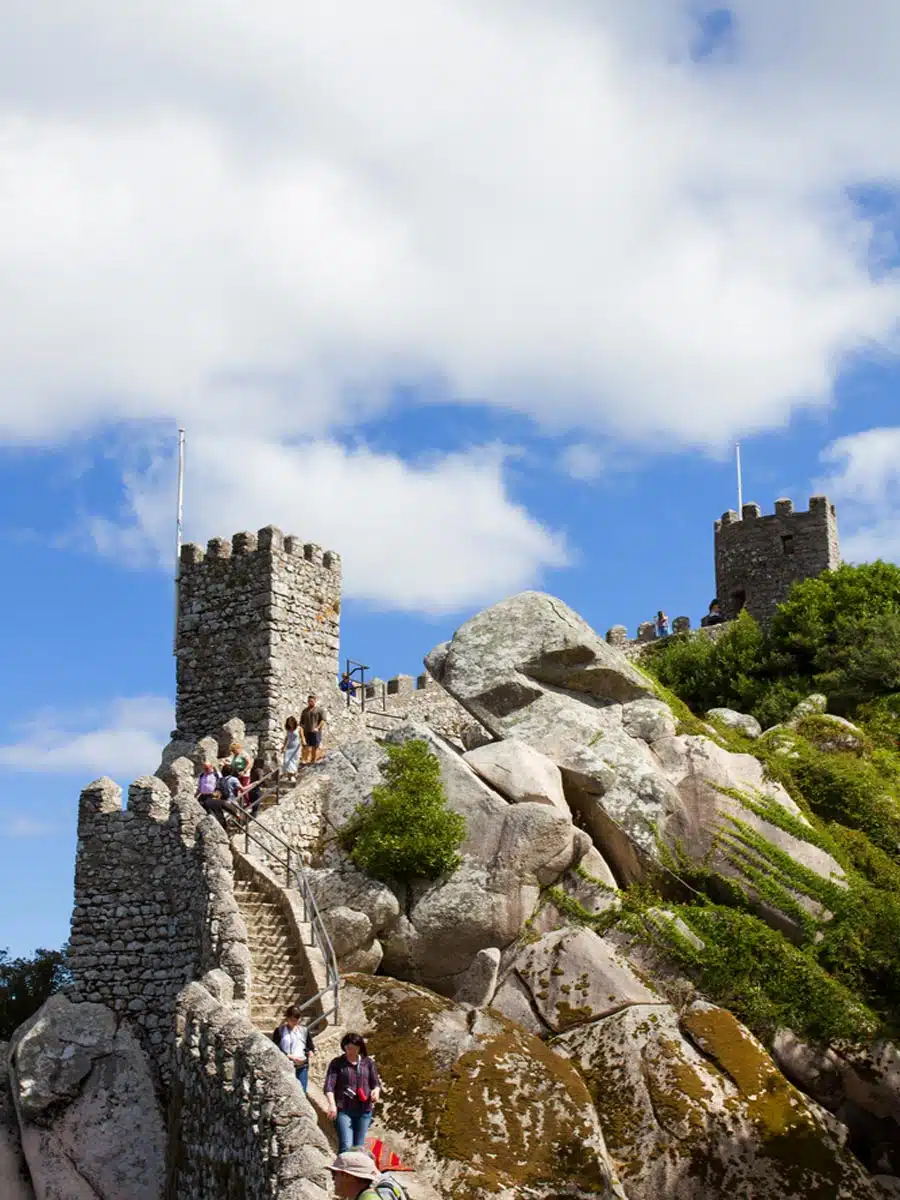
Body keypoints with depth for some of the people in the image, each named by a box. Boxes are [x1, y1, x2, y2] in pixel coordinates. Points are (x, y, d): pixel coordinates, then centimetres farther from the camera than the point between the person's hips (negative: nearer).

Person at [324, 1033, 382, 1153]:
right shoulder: (337, 1063, 3)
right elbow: (329, 1086, -6)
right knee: (346, 1146, -15)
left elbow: (376, 1082, 11)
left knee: (359, 1146, 7)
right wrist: (332, 1104, -22)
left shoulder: (368, 1062, 10)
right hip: (343, 1110, -3)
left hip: (364, 1110, 3)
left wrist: (376, 1090, -14)